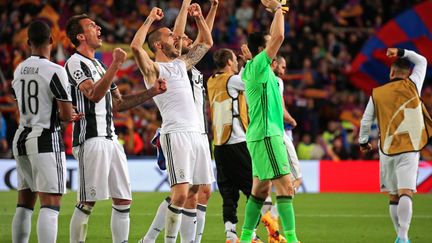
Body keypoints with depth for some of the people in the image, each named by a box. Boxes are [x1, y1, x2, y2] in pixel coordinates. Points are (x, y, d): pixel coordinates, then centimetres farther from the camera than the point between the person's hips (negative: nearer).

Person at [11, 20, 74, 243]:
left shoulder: (19, 71, 9)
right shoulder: (55, 71, -13)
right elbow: (66, 115, -15)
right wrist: (60, 116, 9)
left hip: (22, 138, 7)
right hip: (46, 140, -7)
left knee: (24, 205, 15)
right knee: (50, 205, -10)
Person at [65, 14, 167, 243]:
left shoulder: (98, 65, 22)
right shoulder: (75, 63, -7)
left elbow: (118, 103, 23)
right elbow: (94, 94, -23)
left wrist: (151, 92, 15)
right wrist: (116, 64, -23)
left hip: (110, 138, 9)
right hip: (90, 139, -9)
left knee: (123, 200, 5)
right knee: (87, 202, -8)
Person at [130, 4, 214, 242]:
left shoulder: (181, 64, 21)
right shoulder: (153, 69, -1)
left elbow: (207, 42, 33)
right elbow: (135, 47, -21)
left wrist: (198, 17, 21)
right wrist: (150, 19, -11)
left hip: (196, 133, 8)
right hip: (175, 133, -8)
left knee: (199, 190, 7)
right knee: (181, 193, -16)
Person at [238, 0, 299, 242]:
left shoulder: (260, 67, 14)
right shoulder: (258, 66, -11)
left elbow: (274, 37, 30)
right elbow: (279, 37, -19)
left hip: (262, 135, 10)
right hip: (266, 134, -10)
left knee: (261, 188, 12)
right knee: (285, 185, -14)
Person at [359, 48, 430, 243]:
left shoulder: (377, 94, 5)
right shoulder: (411, 86, 2)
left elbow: (366, 121, 11)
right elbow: (422, 61, 17)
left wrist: (363, 141, 27)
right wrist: (401, 53, 20)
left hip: (387, 150, 2)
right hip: (409, 150, -2)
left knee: (394, 197, 14)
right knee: (405, 194, -14)